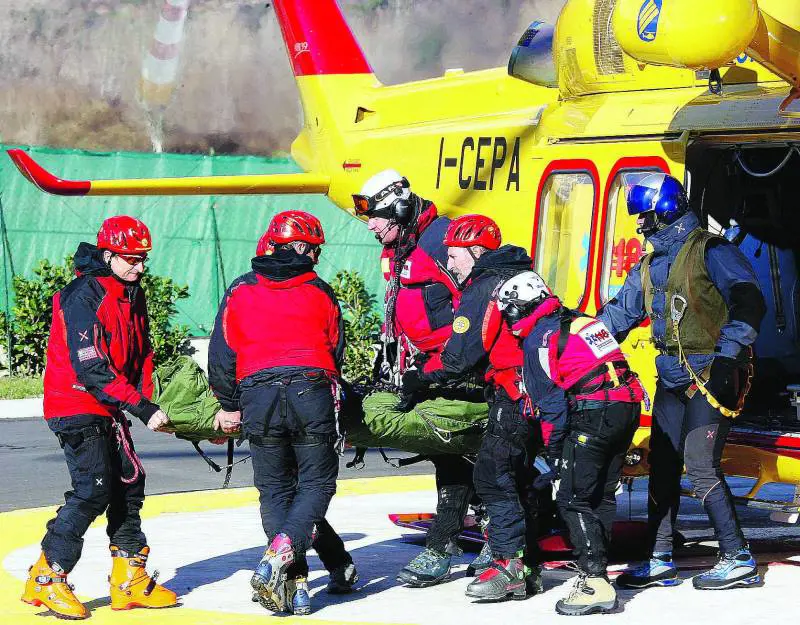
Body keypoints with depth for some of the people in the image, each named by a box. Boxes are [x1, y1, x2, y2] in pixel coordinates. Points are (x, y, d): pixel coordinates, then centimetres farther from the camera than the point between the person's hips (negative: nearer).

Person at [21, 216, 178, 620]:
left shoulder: (132, 295, 9)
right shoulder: (83, 297, -20)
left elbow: (141, 356, 15)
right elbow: (91, 369, -25)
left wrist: (151, 405, 0)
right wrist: (143, 409, -25)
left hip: (109, 411, 9)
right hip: (76, 406, -9)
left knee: (128, 483, 8)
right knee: (94, 490, -14)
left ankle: (129, 580, 17)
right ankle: (45, 580, -7)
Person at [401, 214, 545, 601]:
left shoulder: (482, 289, -11)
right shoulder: (522, 278, 17)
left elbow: (460, 355, -13)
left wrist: (422, 377, 2)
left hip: (514, 395, -10)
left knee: (492, 475, -10)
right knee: (517, 477, 16)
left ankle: (509, 566, -14)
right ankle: (527, 567, 19)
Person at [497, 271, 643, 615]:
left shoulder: (538, 340, -4)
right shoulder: (583, 320, 21)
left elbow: (549, 402, -4)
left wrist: (554, 453, 5)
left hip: (594, 415, -9)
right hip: (629, 406, 9)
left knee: (572, 498, -5)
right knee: (602, 494, 15)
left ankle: (594, 583, -13)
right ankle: (596, 569, 19)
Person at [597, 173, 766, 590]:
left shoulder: (709, 251, -9)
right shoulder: (649, 266, 16)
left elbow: (748, 302, -19)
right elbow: (619, 313, 24)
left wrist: (727, 356, -29)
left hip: (711, 377, -8)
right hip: (672, 379, 8)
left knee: (700, 465, -14)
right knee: (662, 467, 8)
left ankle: (738, 559, -8)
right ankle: (660, 561, 15)